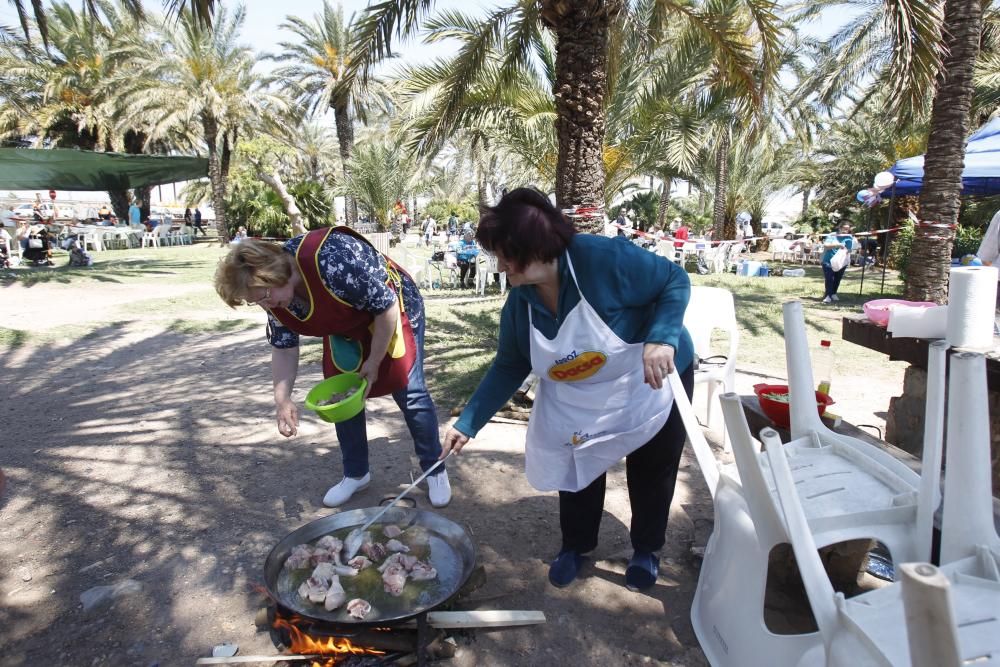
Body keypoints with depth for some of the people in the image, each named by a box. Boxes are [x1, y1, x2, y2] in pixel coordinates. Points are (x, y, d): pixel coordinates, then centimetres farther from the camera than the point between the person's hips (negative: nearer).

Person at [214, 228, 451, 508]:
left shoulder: (333, 261, -39)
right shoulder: (273, 294, -15)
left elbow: (386, 306, -30)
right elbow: (283, 347, -4)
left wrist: (374, 361, -21)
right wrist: (282, 400, -14)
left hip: (394, 311, -6)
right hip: (347, 327, 7)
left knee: (409, 393, -5)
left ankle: (435, 471, 12)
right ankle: (356, 473, 21)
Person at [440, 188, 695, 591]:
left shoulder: (604, 258, -34)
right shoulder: (519, 302, -17)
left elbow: (675, 282, -22)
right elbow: (509, 368, -7)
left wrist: (660, 339, -38)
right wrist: (467, 423, -10)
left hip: (653, 385, -3)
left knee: (651, 474, 14)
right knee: (577, 468, 11)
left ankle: (646, 550, 40)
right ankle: (576, 545, 39)